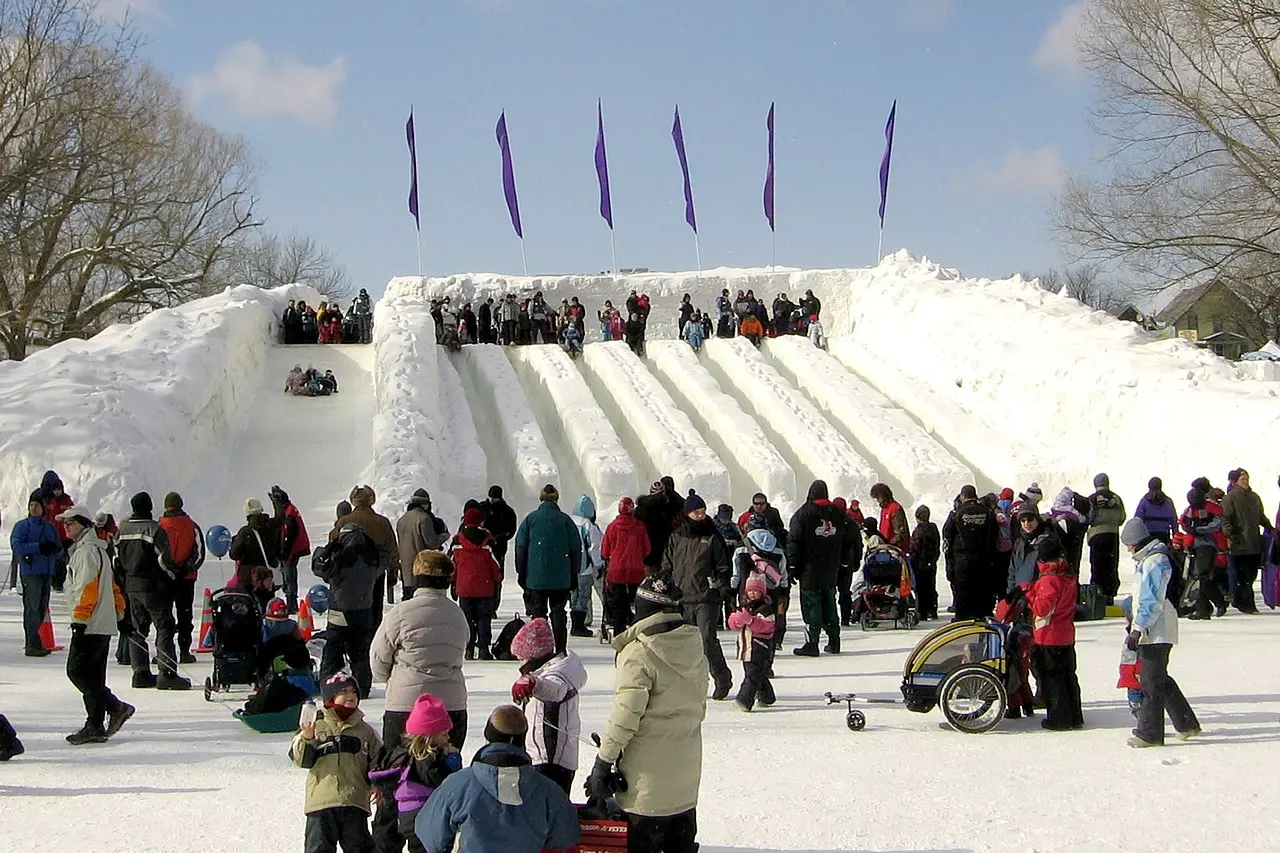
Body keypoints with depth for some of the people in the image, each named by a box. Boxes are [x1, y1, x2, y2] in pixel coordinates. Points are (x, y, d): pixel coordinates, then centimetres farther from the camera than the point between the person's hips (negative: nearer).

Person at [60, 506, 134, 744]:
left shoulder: (87, 551, -11)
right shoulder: (98, 549, 21)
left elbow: (88, 587, -19)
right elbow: (113, 586, 25)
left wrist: (80, 618, -19)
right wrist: (120, 613, 27)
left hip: (90, 625, -10)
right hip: (104, 624, 10)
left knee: (77, 671, -9)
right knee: (93, 676, 10)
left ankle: (115, 707, -11)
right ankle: (95, 726, 9)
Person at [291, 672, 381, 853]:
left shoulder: (364, 730, 11)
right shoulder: (317, 726, 1)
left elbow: (376, 762, 16)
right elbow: (300, 759, -6)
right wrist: (306, 738, -23)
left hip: (354, 803, 2)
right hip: (321, 802, -2)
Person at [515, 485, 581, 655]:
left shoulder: (530, 519, 0)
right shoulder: (565, 520, 0)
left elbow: (520, 548, 1)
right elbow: (576, 549, 3)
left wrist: (521, 572, 8)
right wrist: (574, 574, 10)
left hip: (535, 577, 0)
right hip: (561, 577, 0)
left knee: (538, 612, 7)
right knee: (558, 612, 8)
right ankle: (560, 650, 2)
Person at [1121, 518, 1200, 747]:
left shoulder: (1154, 562, -17)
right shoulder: (1145, 559, 16)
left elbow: (1152, 602, -21)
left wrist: (1137, 630, -21)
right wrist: (1135, 627, 26)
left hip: (1156, 632, -10)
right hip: (1152, 631, 10)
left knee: (1152, 682, -6)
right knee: (1160, 679, 17)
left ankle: (1149, 733, -1)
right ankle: (1186, 724, 26)